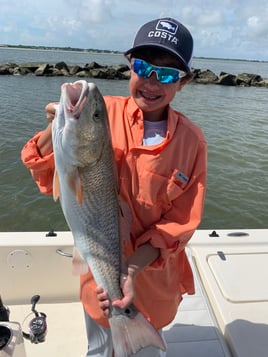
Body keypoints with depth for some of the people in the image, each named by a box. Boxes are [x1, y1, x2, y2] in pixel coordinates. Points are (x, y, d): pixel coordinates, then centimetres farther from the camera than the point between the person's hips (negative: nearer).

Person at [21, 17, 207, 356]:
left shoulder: (192, 140, -14)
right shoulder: (103, 112, -16)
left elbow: (180, 223, -12)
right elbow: (45, 173, -15)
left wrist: (131, 269, -23)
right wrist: (56, 130, -34)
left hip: (154, 275, 1)